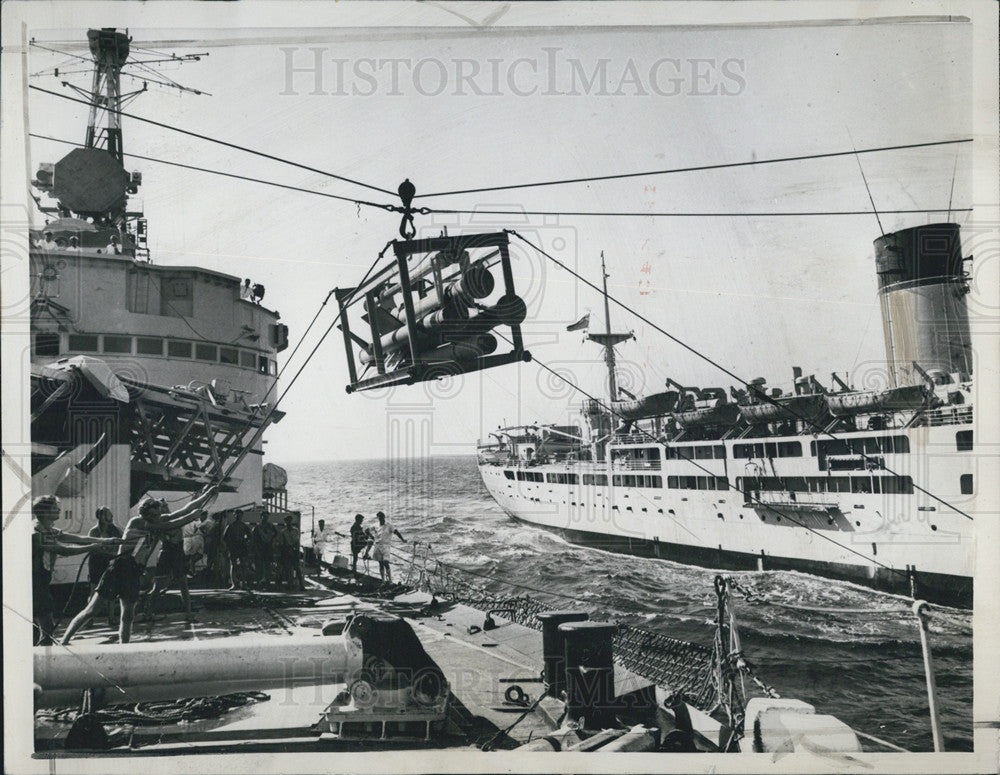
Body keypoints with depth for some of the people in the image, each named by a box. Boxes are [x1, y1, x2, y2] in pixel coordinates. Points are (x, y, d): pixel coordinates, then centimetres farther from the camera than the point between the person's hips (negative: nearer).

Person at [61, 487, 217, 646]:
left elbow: (185, 509, 10)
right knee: (92, 610, -8)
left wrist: (209, 492, 8)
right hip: (120, 566, -6)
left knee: (128, 616, 6)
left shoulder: (161, 521, 10)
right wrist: (192, 515, -9)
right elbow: (169, 526, -13)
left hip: (135, 572, 6)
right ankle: (63, 642, -3)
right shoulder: (135, 522, -6)